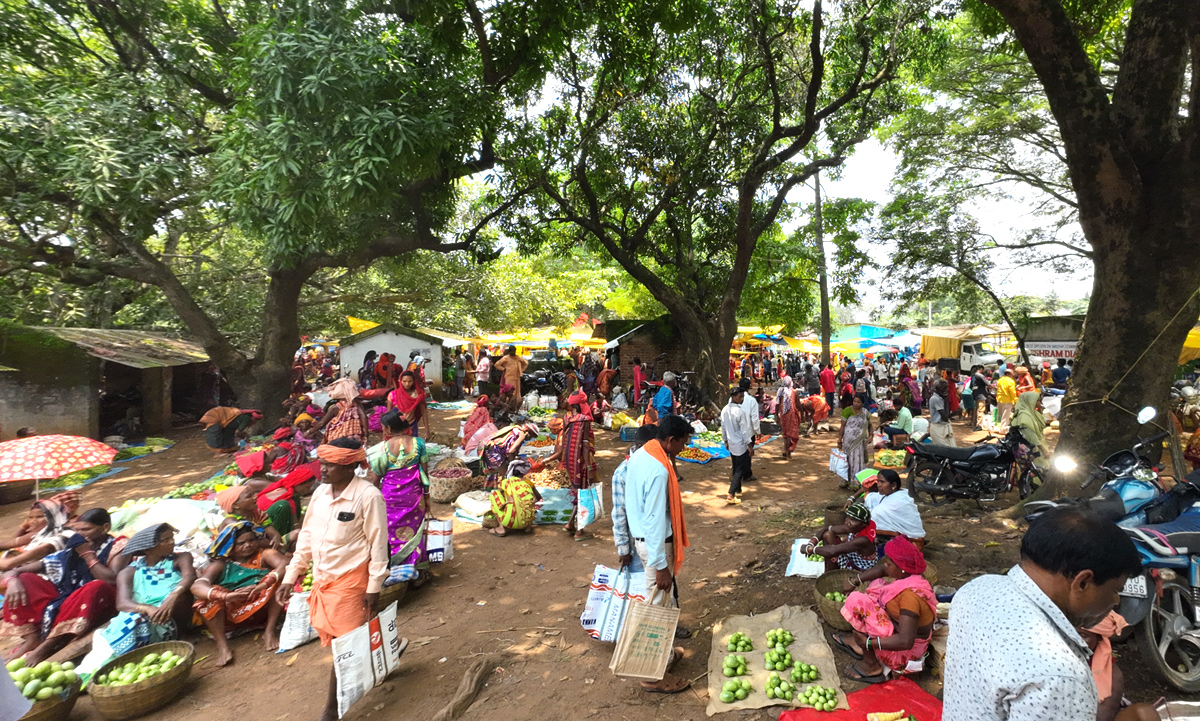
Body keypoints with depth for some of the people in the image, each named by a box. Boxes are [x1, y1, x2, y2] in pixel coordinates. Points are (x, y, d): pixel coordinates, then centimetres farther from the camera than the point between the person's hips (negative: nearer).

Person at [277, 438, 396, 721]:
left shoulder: (368, 496, -20)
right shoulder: (321, 492, 1)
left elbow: (378, 544, -15)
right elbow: (307, 536, 10)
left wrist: (374, 588, -13)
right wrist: (290, 577, 10)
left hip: (350, 580, -7)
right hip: (322, 578, 8)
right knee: (334, 637, 19)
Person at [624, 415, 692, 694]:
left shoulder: (638, 455, 2)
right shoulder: (658, 470, -28)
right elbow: (655, 520, -27)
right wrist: (660, 566, -21)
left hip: (640, 536, 9)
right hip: (656, 543, -9)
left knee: (665, 600, 23)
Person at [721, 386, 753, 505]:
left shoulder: (724, 410, 2)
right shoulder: (740, 411, -21)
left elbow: (723, 427, 9)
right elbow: (744, 430, -17)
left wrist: (725, 440, 20)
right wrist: (749, 444, -9)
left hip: (731, 444, 7)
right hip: (740, 444, -7)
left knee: (736, 468, 19)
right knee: (740, 470, 0)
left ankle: (737, 490, 29)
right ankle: (730, 495, -4)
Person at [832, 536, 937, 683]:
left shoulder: (910, 595, -32)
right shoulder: (908, 577, -6)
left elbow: (905, 642, -36)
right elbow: (882, 569, 15)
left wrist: (869, 642, -27)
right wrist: (854, 581, 11)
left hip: (903, 652, -9)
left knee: (858, 602, -19)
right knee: (877, 586, 13)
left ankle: (871, 665, -6)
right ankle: (858, 642, 12)